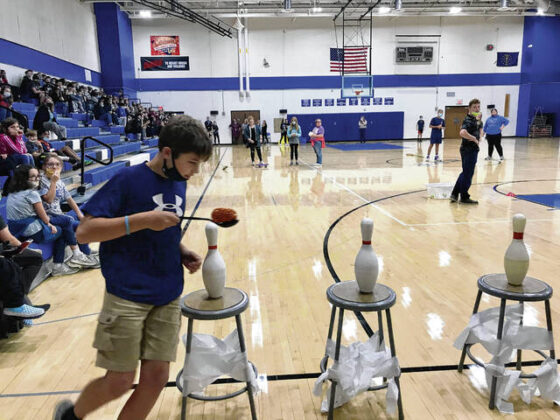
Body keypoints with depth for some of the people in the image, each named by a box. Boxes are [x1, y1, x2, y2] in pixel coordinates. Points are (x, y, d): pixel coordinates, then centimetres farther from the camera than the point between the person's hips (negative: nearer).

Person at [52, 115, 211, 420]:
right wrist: (143, 219, -25)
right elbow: (84, 232, -16)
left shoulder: (178, 183, 8)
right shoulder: (128, 179, -12)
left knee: (156, 378, 6)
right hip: (127, 296, -6)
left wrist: (183, 252, 3)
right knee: (120, 382, 2)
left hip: (168, 297, 6)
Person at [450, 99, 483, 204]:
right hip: (468, 150, -10)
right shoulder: (468, 120, -18)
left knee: (465, 173, 17)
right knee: (468, 174, 1)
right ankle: (464, 197, 14)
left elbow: (480, 127, 33)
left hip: (473, 149, 10)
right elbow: (462, 133, -37)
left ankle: (455, 194, 24)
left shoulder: (476, 119, 12)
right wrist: (474, 139, -25)